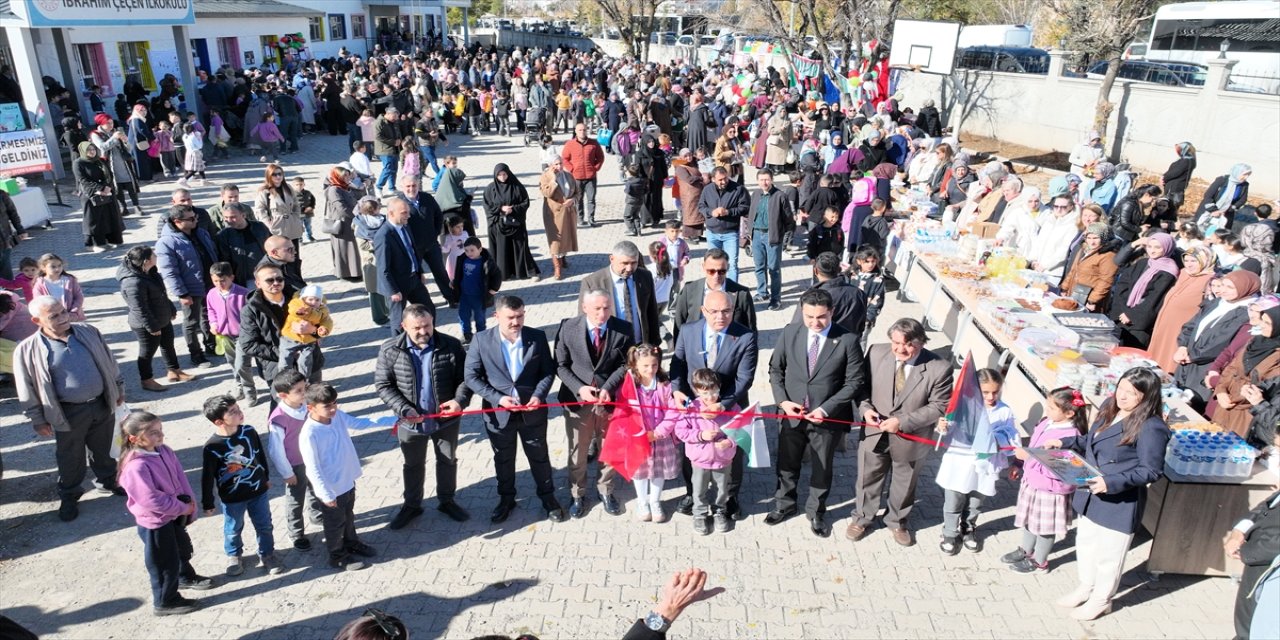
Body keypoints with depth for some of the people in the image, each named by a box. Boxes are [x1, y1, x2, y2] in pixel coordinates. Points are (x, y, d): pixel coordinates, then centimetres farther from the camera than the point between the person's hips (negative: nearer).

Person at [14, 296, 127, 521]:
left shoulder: (88, 332, -5)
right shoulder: (28, 350, -14)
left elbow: (108, 361, 8)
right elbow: (27, 388, -6)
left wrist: (118, 388, 13)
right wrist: (38, 420, -2)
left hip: (103, 404, 3)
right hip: (68, 413, -3)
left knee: (103, 450, 21)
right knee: (70, 458, 13)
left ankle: (108, 480, 43)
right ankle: (69, 497, 34)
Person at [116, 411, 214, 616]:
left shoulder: (164, 451, -6)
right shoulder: (136, 467, -32)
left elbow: (180, 478, 0)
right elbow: (152, 500, -31)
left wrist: (189, 502, -10)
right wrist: (183, 508, -21)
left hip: (174, 514, 9)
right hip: (154, 522, -8)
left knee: (183, 548, 30)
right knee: (165, 563, 9)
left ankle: (186, 577, 56)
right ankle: (165, 602, 29)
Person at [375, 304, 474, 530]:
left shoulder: (451, 345, -15)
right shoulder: (390, 350, -14)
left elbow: (465, 376, -7)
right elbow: (383, 385, -9)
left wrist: (460, 399, -26)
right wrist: (404, 409, -21)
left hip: (446, 419, 0)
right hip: (410, 422, 0)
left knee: (448, 461, 20)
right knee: (413, 464, 21)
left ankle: (446, 501, 43)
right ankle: (411, 505, 42)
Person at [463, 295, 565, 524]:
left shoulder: (537, 337, -10)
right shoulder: (481, 340, -13)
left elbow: (548, 371, -2)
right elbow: (472, 376, -9)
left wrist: (538, 395, -19)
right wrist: (498, 398, -18)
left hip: (532, 411, 0)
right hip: (499, 412, 0)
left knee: (539, 457, 17)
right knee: (503, 460, 20)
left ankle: (547, 496, 39)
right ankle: (506, 498, 42)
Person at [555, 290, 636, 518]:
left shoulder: (623, 329, -11)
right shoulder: (568, 327, -11)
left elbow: (625, 364, -4)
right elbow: (560, 365, -5)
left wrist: (608, 388, -19)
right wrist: (579, 388, -19)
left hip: (611, 398, 1)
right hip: (577, 399, 0)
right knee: (577, 452, 15)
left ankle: (605, 490, 41)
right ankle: (577, 494, 38)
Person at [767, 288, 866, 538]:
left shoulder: (848, 340, -15)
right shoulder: (790, 333, -7)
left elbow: (855, 382, -11)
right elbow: (775, 368, 4)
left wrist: (825, 409, -18)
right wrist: (783, 401, -9)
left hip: (828, 418, -2)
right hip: (791, 413, 2)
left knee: (822, 468, 17)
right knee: (787, 463, 20)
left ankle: (816, 512, 41)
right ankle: (784, 504, 45)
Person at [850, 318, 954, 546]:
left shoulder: (939, 368, -22)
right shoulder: (877, 353, -15)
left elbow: (939, 407, -16)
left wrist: (902, 422, -24)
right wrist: (865, 408, -20)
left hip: (910, 440, -1)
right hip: (874, 433, 1)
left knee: (904, 483, 23)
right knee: (868, 478, 21)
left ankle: (897, 522, 49)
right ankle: (862, 518, 46)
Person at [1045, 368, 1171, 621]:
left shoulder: (1151, 428, -23)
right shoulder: (1109, 407, 0)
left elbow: (1150, 471, -21)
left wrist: (1112, 483, -30)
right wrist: (1064, 442, 0)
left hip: (1120, 503, -7)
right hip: (1089, 495, 8)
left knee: (1108, 555, 13)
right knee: (1085, 543, 24)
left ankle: (1101, 600, 36)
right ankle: (1086, 587, 47)